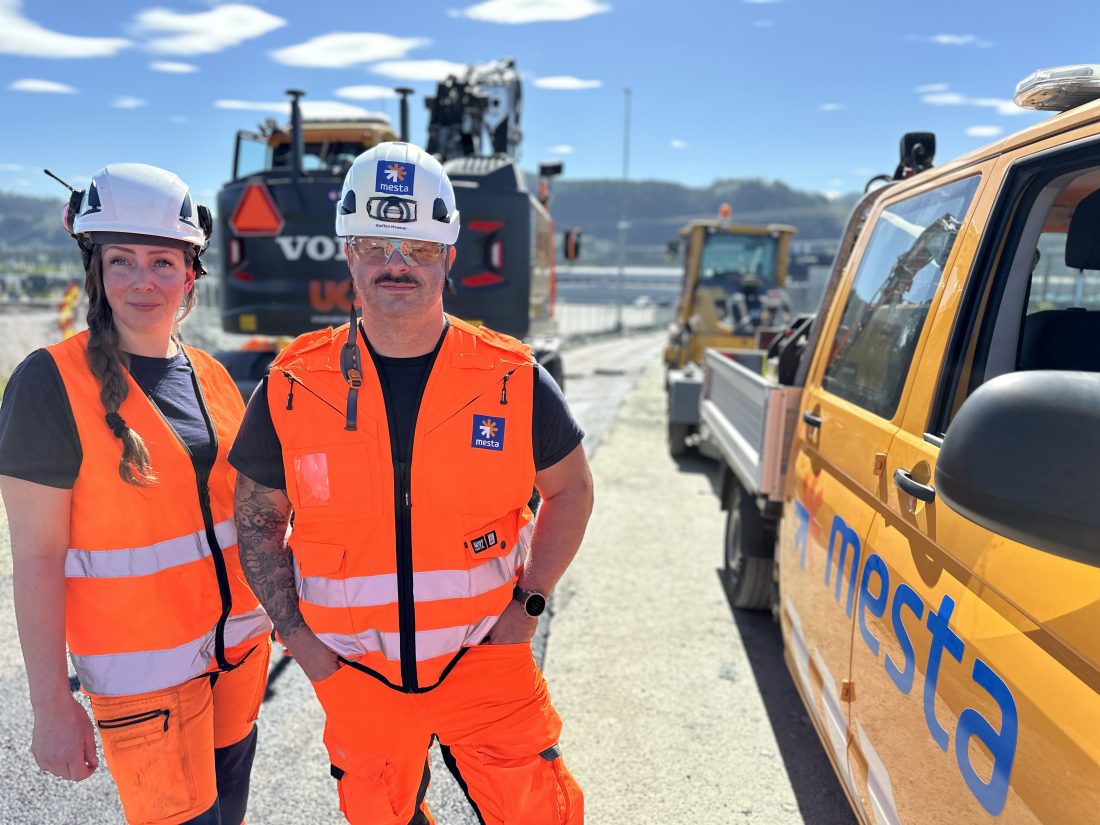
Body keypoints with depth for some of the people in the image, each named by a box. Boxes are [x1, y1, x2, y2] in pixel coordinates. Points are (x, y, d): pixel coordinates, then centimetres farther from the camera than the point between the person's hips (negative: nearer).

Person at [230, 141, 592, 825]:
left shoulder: (513, 379, -10)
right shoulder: (293, 387, -8)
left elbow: (571, 489, 3)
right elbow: (257, 520, 3)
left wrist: (529, 602, -4)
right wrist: (301, 641, -3)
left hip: (486, 660, -1)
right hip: (356, 675, 1)